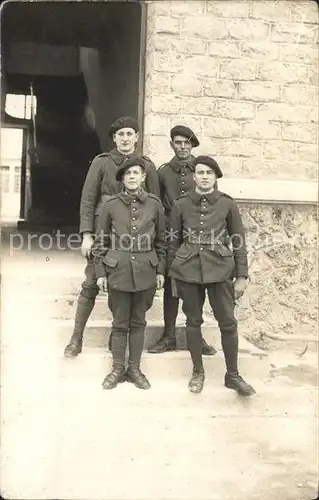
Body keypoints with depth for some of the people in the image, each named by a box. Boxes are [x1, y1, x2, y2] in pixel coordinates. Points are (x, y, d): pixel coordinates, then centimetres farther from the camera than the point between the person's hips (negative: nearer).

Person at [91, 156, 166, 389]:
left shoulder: (155, 204, 1)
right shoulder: (111, 205, -1)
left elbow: (161, 241, 6)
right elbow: (101, 242, 3)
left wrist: (161, 270, 3)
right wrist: (100, 272, -1)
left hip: (145, 272, 1)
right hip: (118, 271, -1)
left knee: (138, 322, 11)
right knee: (120, 323, 8)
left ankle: (134, 369, 24)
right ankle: (118, 369, 23)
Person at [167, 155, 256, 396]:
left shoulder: (227, 204, 1)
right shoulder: (181, 204, 2)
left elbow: (239, 242, 3)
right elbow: (174, 241, 8)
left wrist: (242, 276, 0)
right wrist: (172, 274, 8)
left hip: (220, 270, 0)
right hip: (188, 270, 1)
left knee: (228, 322, 2)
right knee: (193, 321, 9)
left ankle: (233, 375, 19)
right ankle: (198, 372, 25)